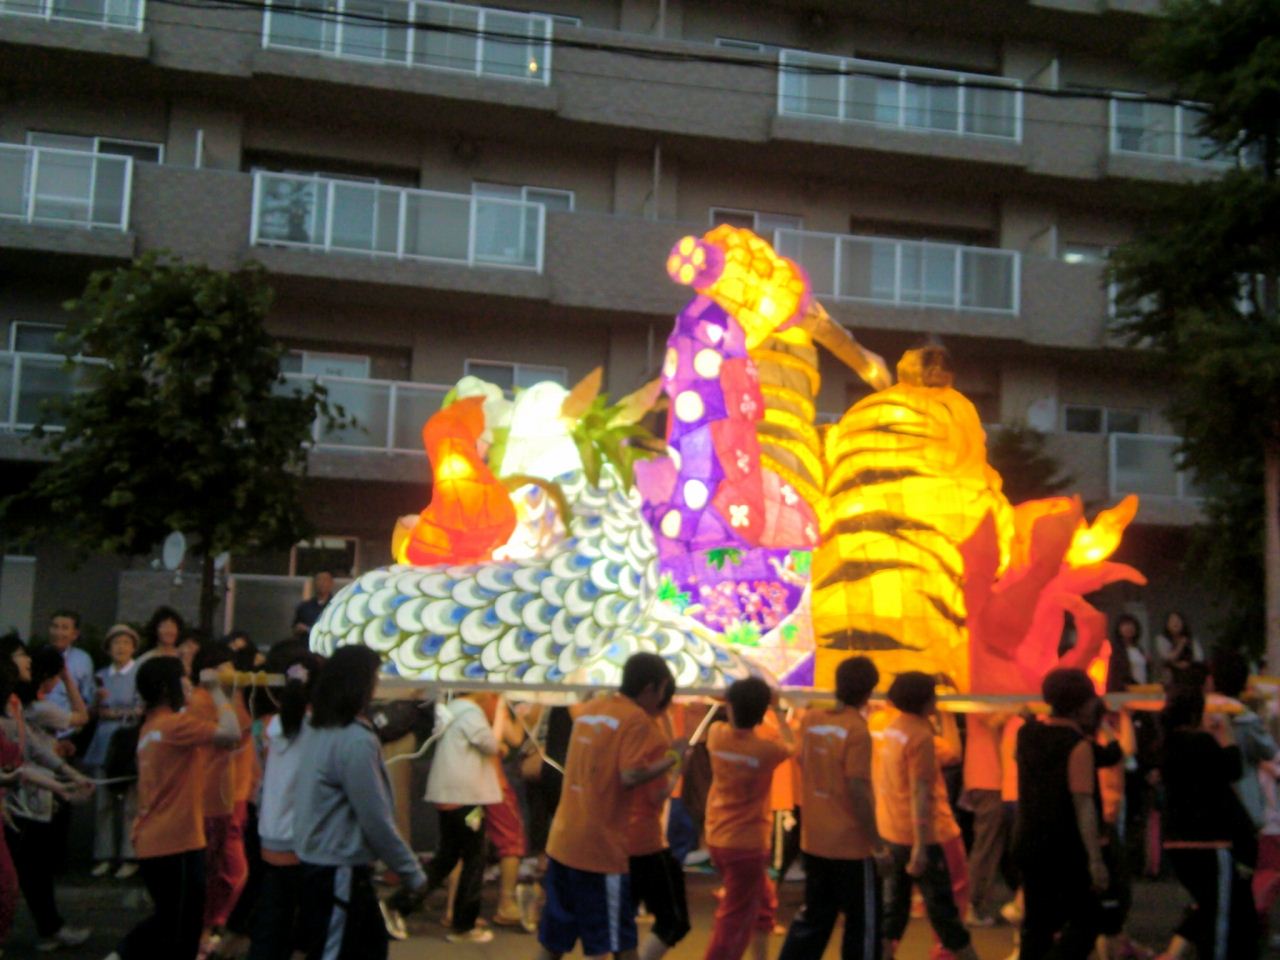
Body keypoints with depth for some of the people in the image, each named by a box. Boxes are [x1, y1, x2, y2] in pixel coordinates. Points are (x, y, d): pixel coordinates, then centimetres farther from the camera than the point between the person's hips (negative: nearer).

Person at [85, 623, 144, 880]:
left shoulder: (142, 674, 1)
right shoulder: (101, 675, 16)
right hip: (103, 745, 5)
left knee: (131, 803, -4)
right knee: (103, 803, 4)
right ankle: (105, 856, 12)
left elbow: (142, 710, -6)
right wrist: (97, 700, -7)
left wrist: (114, 713, -3)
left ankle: (130, 857, 1)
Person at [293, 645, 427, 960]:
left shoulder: (316, 731, 6)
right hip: (340, 871, -9)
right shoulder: (356, 741, -22)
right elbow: (376, 821, -20)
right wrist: (413, 874, -12)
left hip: (318, 863, 9)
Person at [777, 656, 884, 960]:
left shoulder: (810, 719, 1)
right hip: (851, 844, -6)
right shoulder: (857, 731, -18)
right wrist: (877, 843, -13)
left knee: (814, 916, 19)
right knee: (864, 922, 9)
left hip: (814, 840, 6)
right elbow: (858, 792, -20)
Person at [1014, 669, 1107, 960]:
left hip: (1029, 842, 7)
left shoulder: (1027, 734, 4)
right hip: (1067, 848, -7)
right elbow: (1083, 806, -20)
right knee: (1085, 921, 5)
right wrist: (1095, 860, -20)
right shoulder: (1078, 745, -16)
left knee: (1037, 923, 13)